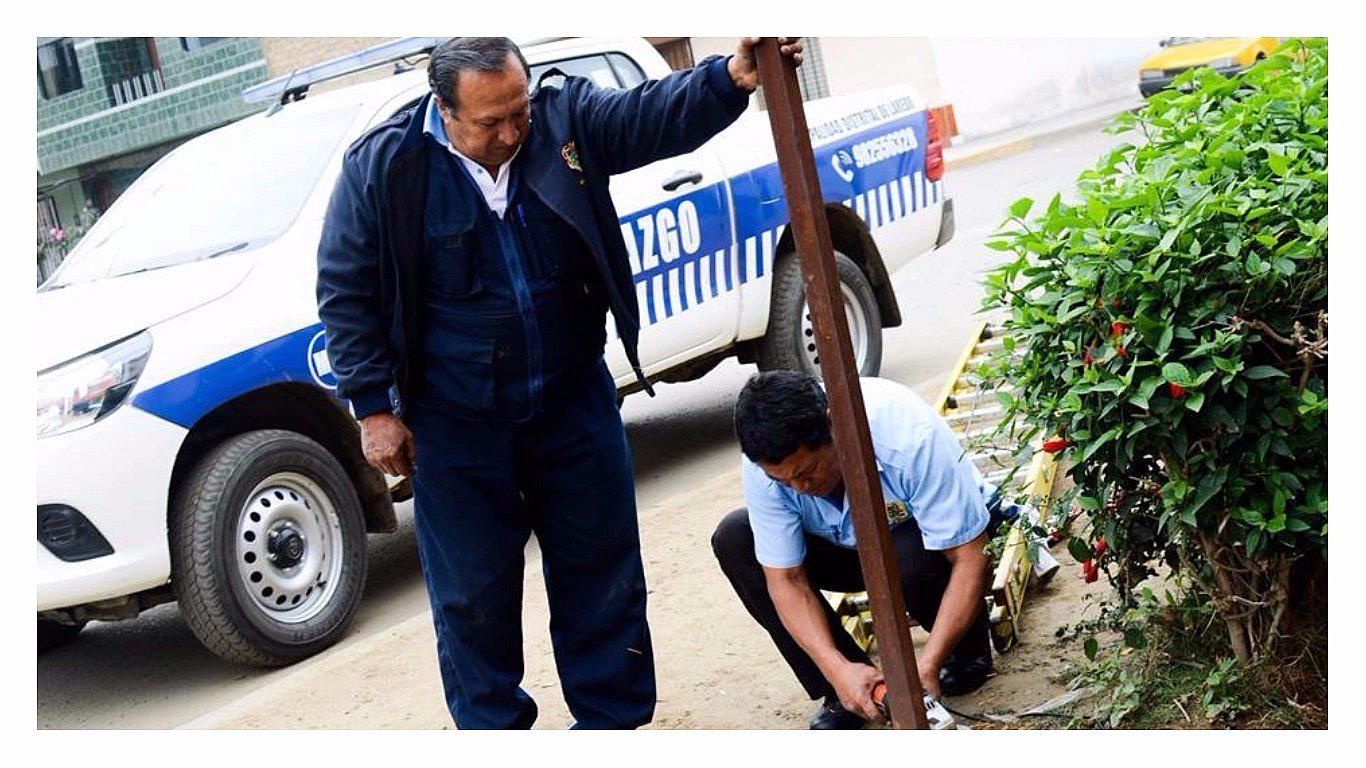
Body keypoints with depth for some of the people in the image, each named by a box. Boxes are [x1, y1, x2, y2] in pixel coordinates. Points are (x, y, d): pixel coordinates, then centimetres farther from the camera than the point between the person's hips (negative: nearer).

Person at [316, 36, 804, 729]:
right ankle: (494, 729, 26)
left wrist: (733, 77, -36)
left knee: (602, 567, 12)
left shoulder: (565, 120, -5)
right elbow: (346, 294, -5)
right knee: (473, 593, 7)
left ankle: (611, 722, 28)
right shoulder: (381, 167, -11)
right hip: (455, 425, -2)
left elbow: (654, 115, -15)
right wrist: (374, 408, -7)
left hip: (574, 399, 3)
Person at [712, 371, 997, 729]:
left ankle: (970, 649, -3)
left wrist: (927, 662, -40)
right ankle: (843, 694, -11)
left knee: (912, 555, -39)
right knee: (733, 539, -19)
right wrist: (838, 669, -34)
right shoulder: (764, 463, -27)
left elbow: (969, 558, -34)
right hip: (845, 549, 4)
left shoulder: (911, 436, -38)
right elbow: (786, 579, -21)